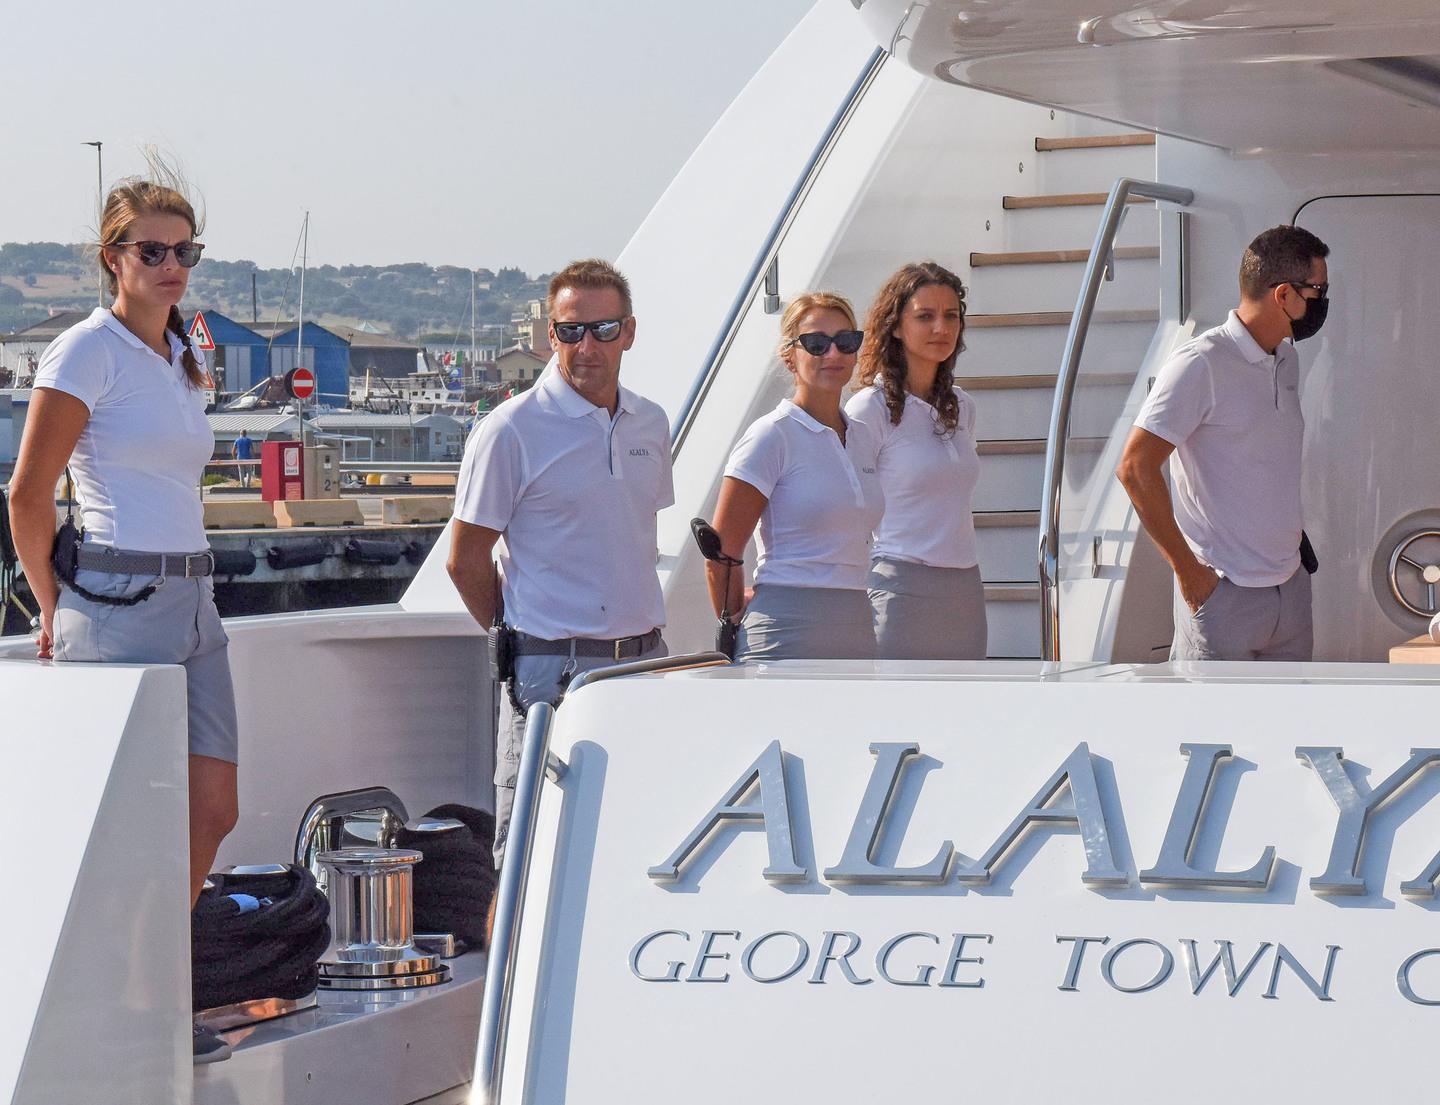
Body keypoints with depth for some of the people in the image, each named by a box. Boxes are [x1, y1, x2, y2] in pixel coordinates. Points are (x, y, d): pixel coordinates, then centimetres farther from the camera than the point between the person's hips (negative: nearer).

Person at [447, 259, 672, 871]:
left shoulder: (651, 424, 10)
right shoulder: (511, 430, -8)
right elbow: (466, 561, -4)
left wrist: (635, 640, 16)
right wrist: (521, 644, 2)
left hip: (645, 663, 6)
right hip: (552, 674, -6)